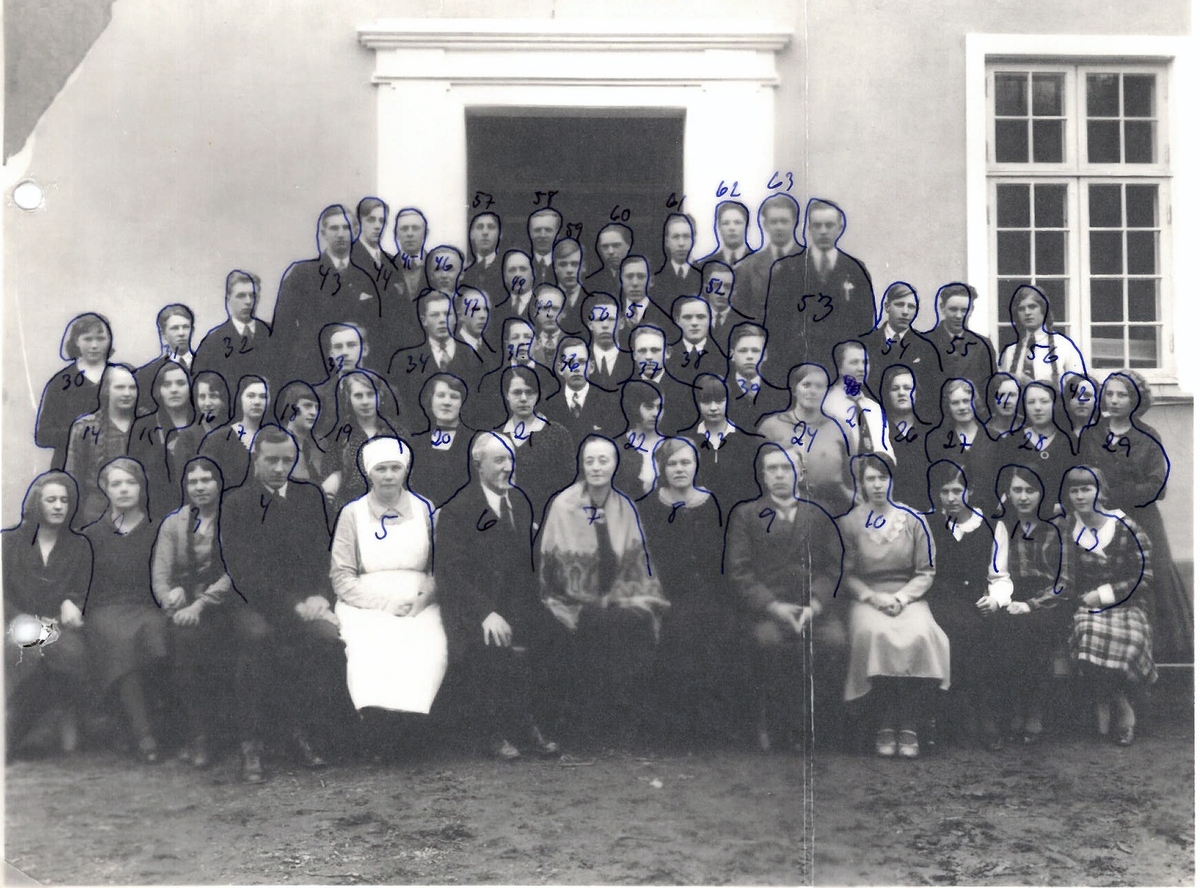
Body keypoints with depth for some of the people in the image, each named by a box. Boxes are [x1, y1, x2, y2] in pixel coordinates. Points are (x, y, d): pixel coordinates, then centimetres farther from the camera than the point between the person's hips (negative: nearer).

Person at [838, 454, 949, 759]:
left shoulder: (913, 521, 7)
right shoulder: (848, 523, 5)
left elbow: (926, 572, 7)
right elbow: (846, 574, 5)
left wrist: (901, 598, -9)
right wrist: (873, 597, -11)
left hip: (908, 595, 1)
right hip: (866, 597, -1)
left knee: (919, 635, -32)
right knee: (876, 634, -34)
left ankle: (909, 725, -22)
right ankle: (887, 724, -23)